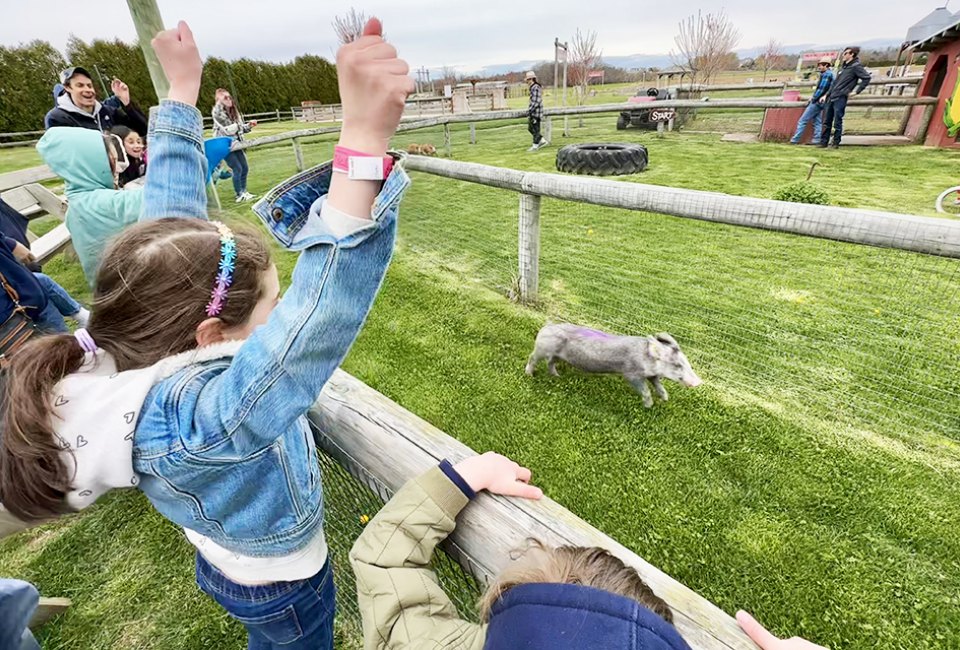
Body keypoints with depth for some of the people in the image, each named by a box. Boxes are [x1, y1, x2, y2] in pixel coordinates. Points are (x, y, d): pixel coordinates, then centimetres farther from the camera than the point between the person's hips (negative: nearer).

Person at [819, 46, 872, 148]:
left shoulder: (856, 66, -4)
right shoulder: (844, 66, 19)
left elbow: (866, 78, -9)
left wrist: (856, 91, -11)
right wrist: (826, 95, 19)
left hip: (841, 98, -8)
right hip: (831, 97, 8)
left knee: (837, 122, -6)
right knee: (827, 121, 8)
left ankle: (836, 143, 1)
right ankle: (823, 142, 13)